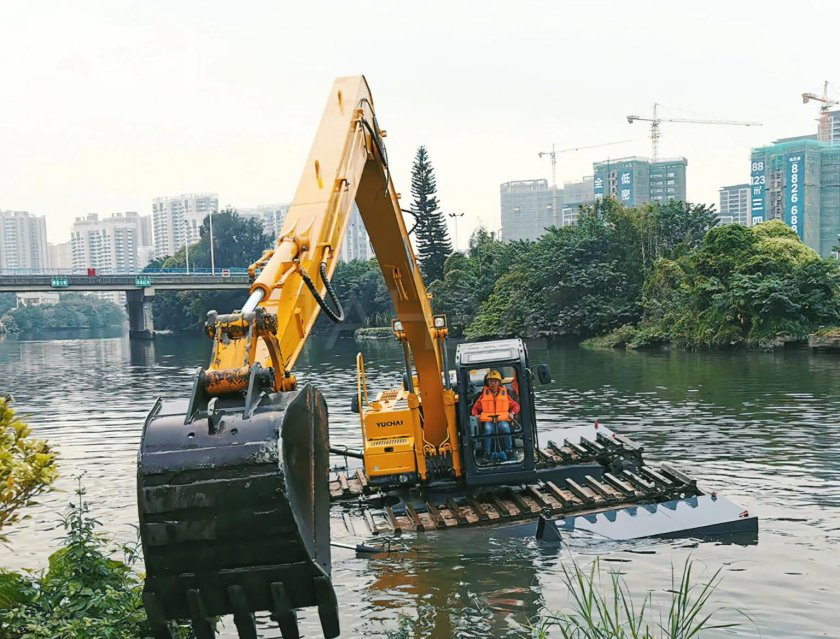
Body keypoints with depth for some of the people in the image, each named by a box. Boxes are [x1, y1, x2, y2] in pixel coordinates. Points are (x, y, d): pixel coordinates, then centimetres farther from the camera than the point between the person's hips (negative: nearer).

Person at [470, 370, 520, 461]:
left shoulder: (505, 394, 15)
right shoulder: (483, 395, 15)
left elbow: (515, 405, 20)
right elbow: (475, 408, 21)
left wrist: (512, 413, 1)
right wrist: (476, 415, 1)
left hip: (503, 419, 0)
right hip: (487, 420, 0)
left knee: (505, 427, -35)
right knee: (488, 429, -35)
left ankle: (509, 450, -29)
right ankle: (487, 452, -33)